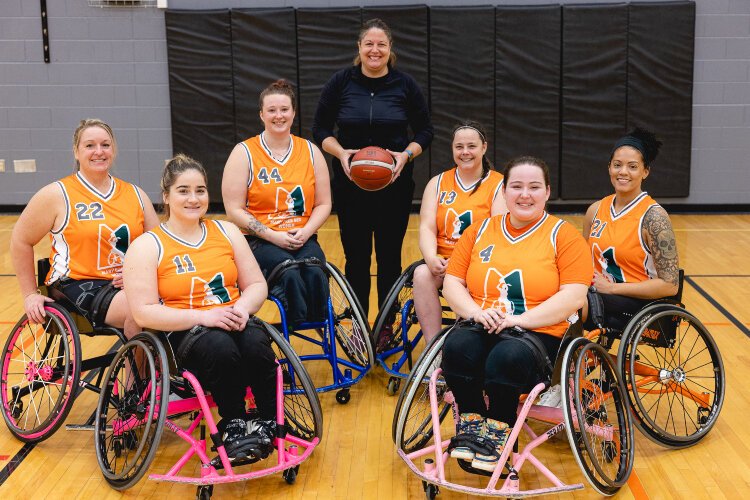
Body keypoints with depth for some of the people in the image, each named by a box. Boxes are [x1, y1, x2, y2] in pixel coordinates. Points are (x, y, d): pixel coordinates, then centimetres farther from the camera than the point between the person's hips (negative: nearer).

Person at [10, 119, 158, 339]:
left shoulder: (135, 195, 11)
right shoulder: (56, 195, -1)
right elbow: (21, 241, 6)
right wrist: (30, 295, 5)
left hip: (128, 286, 4)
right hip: (76, 286, -4)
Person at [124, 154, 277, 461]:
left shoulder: (226, 232, 15)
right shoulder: (147, 246, 1)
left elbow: (256, 284, 14)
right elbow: (144, 312, -9)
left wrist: (242, 308, -11)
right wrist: (203, 316, -21)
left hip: (232, 324, 3)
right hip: (181, 334, -3)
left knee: (256, 342, -32)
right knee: (220, 346, -37)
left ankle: (270, 423, -16)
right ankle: (233, 426, -17)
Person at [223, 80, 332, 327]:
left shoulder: (310, 151, 11)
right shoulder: (244, 153, 2)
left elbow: (323, 204, 12)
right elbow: (234, 210, -4)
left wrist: (305, 232, -8)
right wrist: (273, 235, -14)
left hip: (303, 239, 3)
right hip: (258, 241, -2)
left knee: (314, 271, -31)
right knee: (289, 272, -34)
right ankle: (299, 324, -20)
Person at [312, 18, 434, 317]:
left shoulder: (405, 85, -1)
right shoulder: (341, 83, -1)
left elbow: (425, 131, 4)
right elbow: (320, 129, 3)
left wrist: (407, 154, -15)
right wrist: (340, 152, -15)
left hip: (395, 183, 0)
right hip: (350, 183, 0)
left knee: (389, 257, 6)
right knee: (356, 257, 6)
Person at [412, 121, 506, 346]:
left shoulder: (499, 185, 2)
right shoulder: (438, 183, 13)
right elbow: (426, 228, 3)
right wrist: (431, 258, -19)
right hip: (442, 262, 3)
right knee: (422, 273, -29)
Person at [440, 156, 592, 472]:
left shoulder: (564, 235, 5)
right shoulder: (480, 230, 16)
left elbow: (574, 296, -7)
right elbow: (452, 283, 11)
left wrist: (520, 319, -17)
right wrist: (477, 312, -10)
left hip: (540, 333, -3)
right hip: (481, 328, 3)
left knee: (508, 357, -37)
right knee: (457, 347, -32)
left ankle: (498, 434, -13)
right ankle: (471, 424, -10)